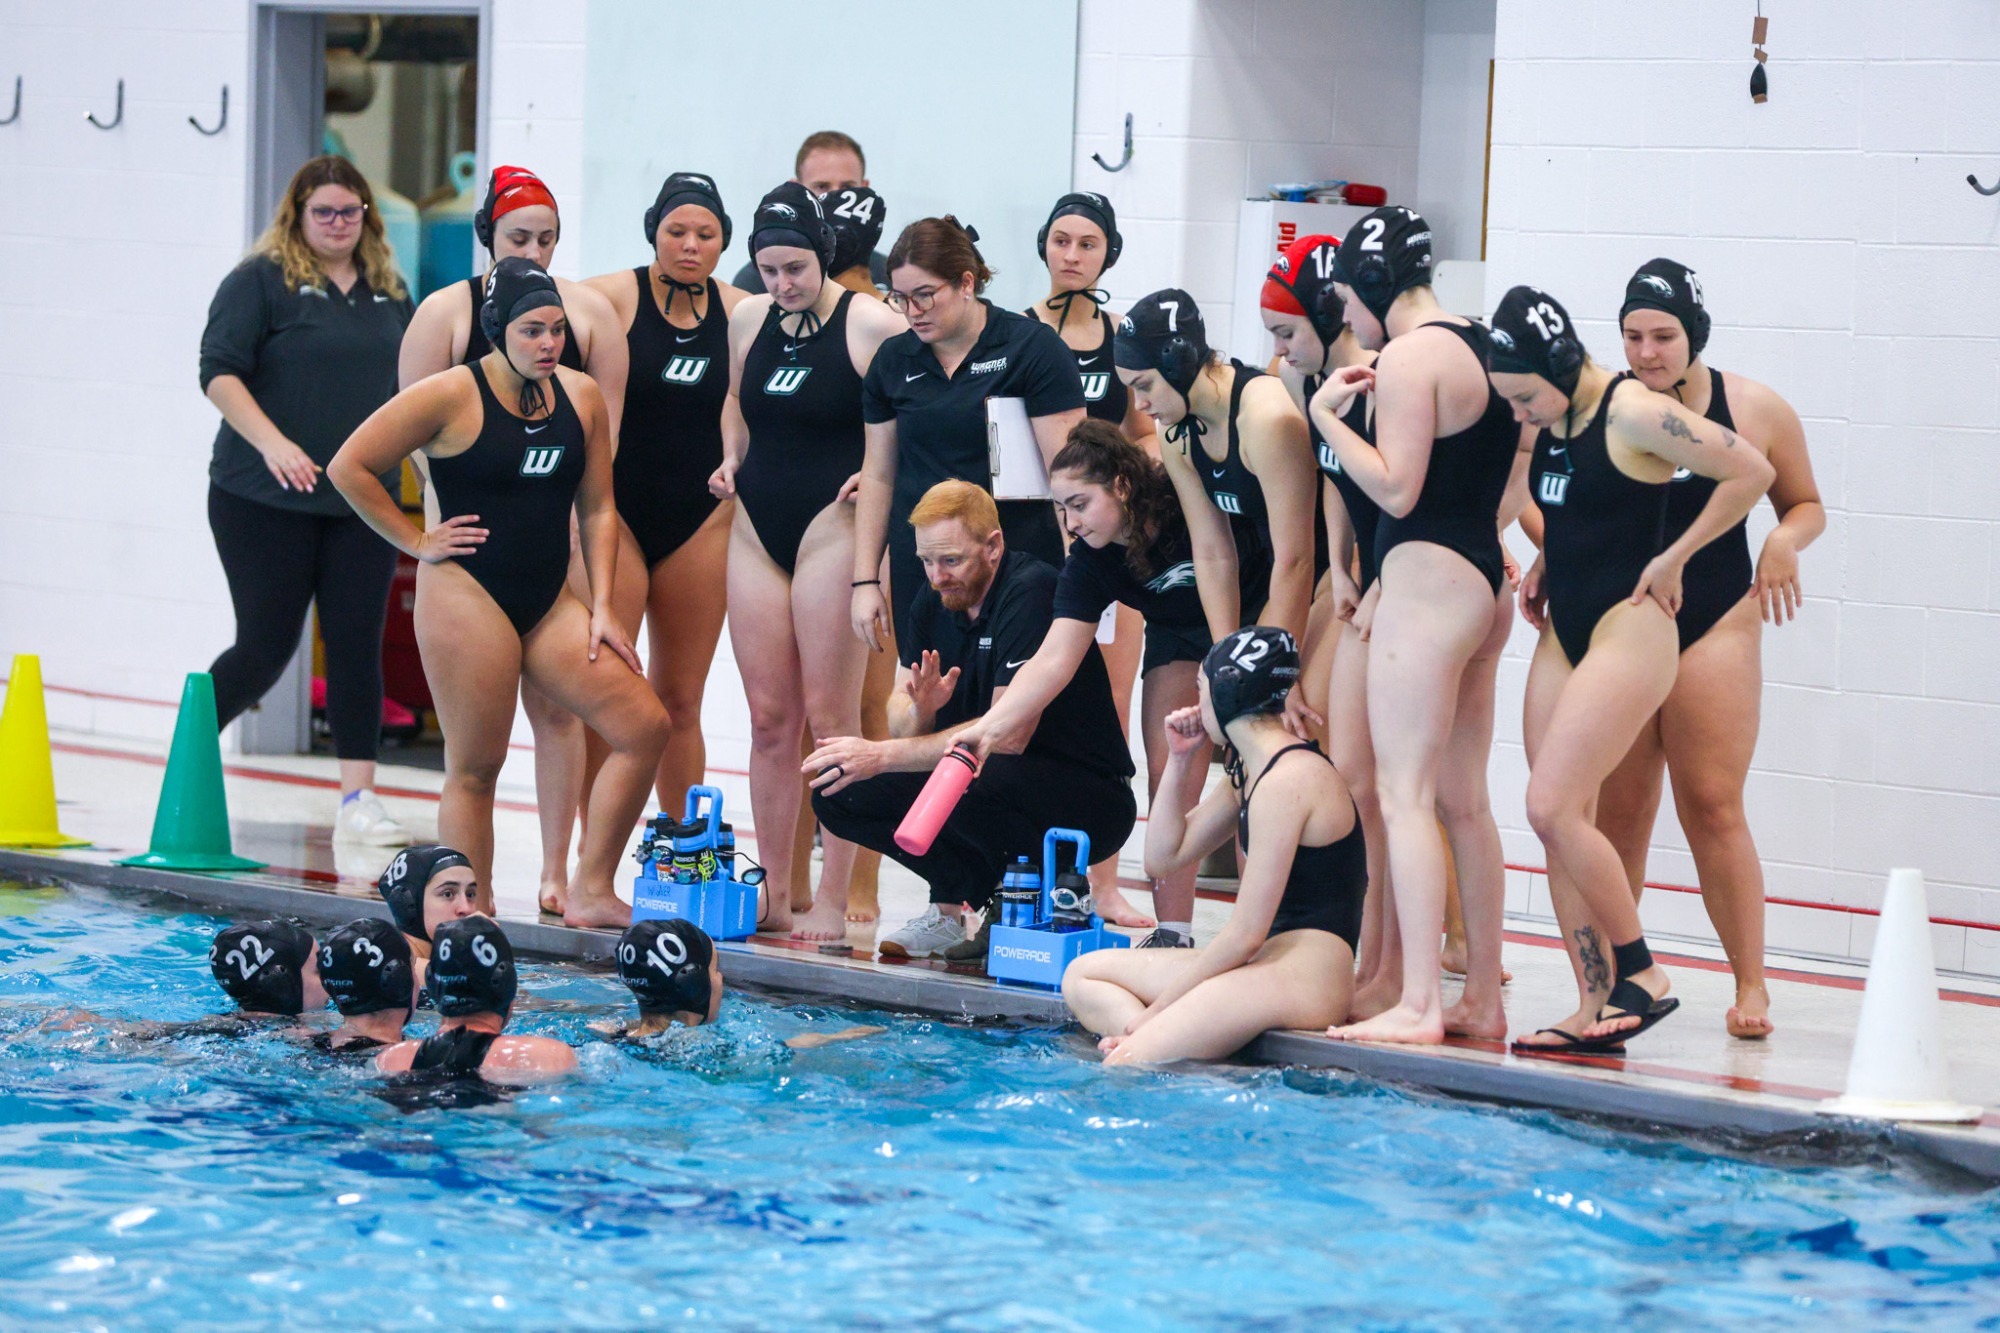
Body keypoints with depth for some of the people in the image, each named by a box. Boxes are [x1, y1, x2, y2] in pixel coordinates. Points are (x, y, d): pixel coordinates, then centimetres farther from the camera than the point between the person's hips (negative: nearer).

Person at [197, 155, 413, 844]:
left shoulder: (388, 294, 13)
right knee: (266, 647, -2)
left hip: (361, 503, 5)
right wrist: (272, 443, -24)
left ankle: (358, 798, 2)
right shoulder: (259, 281, -5)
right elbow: (219, 372, -13)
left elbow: (410, 390, 22)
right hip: (264, 502, -5)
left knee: (358, 644, 0)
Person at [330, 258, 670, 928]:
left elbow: (597, 510, 13)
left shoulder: (581, 396, 7)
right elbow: (349, 466, -8)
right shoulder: (453, 396, -9)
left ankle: (591, 892, 4)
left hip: (548, 600, 6)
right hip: (466, 593, -6)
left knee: (644, 727, -3)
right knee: (474, 768, -4)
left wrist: (601, 607, 5)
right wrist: (416, 542, -5)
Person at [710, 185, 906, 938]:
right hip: (756, 529, 6)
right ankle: (772, 895, 13)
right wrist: (732, 459, 9)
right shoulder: (748, 319, 9)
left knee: (830, 715, -5)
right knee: (769, 716, 7)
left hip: (832, 528, -6)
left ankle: (832, 902, -1)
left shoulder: (871, 326, -9)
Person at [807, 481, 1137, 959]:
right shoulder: (934, 602, 4)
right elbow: (900, 721, 3)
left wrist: (884, 755, -26)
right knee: (837, 794, -6)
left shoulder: (1032, 593, -19)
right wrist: (919, 709, -23)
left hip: (1090, 803, -8)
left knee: (966, 778, -38)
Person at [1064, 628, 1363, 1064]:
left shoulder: (1287, 779, -15)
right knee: (1082, 976, 6)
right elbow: (1163, 857, 24)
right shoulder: (1249, 773, 17)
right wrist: (1180, 760, 15)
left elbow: (1245, 935, -17)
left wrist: (1154, 1010, -10)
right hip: (1264, 964, 11)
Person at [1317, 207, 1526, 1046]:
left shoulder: (1410, 356, -12)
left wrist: (1327, 417, -10)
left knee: (1405, 794, -10)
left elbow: (1395, 488, -18)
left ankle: (1418, 1006, -15)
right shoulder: (1477, 348, 16)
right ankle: (1482, 999, 15)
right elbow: (1511, 493, 19)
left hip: (1425, 577, -10)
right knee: (1463, 801, 13)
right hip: (1482, 583, 10)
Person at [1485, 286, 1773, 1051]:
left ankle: (1641, 976, -4)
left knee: (1553, 809, -16)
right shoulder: (1553, 424, 10)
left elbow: (1752, 472, -17)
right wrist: (1546, 564, 11)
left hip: (1627, 630, -9)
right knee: (1562, 824, 3)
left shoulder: (1633, 415, -15)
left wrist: (1672, 558, -12)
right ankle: (1594, 1011, 5)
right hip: (1564, 633, 9)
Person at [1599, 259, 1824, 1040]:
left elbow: (1805, 503, 11)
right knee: (1619, 808, 3)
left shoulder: (1757, 412, -1)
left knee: (1713, 806, -5)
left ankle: (1751, 983, 2)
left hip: (1715, 627, -1)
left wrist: (1786, 542, -10)